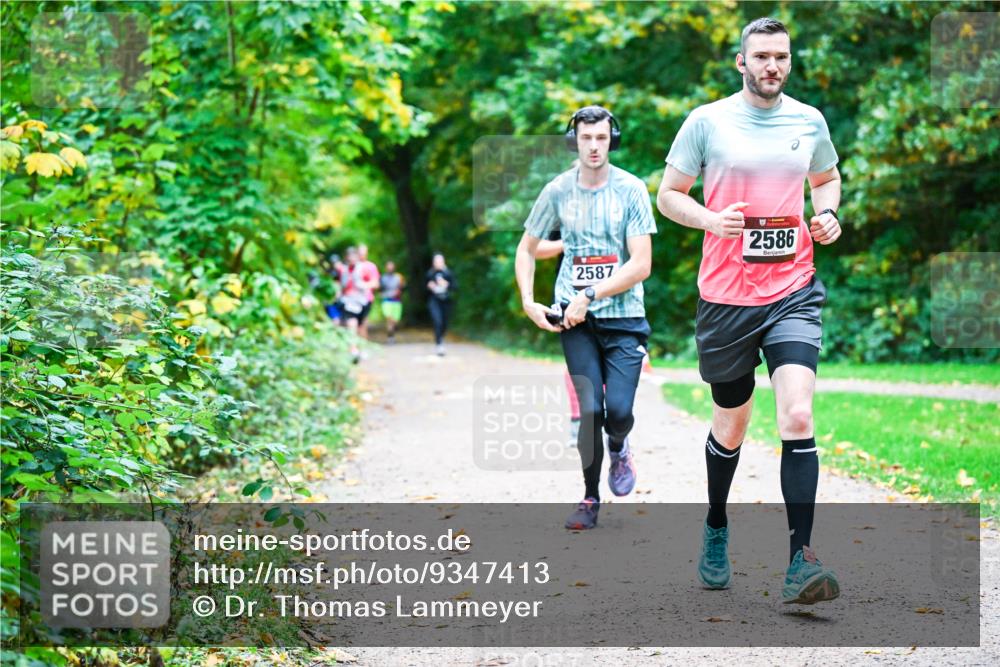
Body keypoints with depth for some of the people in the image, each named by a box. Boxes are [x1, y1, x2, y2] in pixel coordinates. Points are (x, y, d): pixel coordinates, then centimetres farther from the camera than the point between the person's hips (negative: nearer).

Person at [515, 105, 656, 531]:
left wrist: (590, 295, -15)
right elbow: (527, 249, 16)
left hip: (623, 318, -1)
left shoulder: (631, 190, -4)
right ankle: (590, 499, 8)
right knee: (590, 408, -10)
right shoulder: (558, 191, 3)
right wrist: (528, 302, 3)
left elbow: (641, 265, -9)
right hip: (575, 319, 1)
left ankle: (618, 448, 23)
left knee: (619, 409, -14)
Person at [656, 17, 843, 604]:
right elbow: (669, 195, 5)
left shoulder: (809, 121, 7)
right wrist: (711, 219, -14)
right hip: (726, 296, -1)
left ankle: (800, 557, -16)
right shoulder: (707, 121, -1)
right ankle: (716, 529, 39)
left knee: (798, 417, -17)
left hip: (793, 294, 1)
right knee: (730, 428, 12)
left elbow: (828, 179, 25)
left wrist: (828, 215, 4)